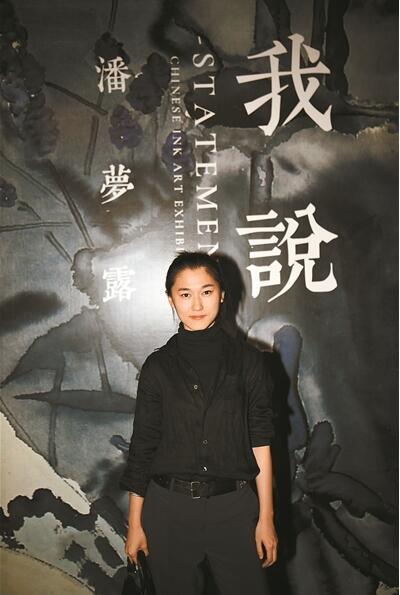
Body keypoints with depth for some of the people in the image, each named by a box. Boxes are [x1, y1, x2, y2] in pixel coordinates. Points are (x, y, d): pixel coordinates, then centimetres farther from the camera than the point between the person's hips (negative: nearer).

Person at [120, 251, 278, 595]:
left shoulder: (247, 360, -1)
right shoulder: (158, 366, 0)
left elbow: (260, 441, 0)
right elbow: (142, 446, 4)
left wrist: (266, 517, -2)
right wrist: (135, 523, 6)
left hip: (233, 506, -1)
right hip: (169, 508, 1)